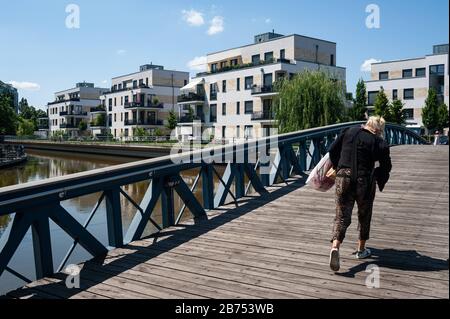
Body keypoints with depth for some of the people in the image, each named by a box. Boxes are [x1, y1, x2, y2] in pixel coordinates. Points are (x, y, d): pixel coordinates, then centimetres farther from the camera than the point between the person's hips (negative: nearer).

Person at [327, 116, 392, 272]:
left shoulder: (348, 132, 3)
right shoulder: (379, 143, -5)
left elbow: (332, 150, 8)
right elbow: (386, 166, 1)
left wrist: (338, 166, 23)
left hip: (344, 178, 2)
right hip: (365, 182, -2)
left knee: (342, 216, 4)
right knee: (364, 216, 19)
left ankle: (335, 246, -18)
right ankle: (361, 250, 30)